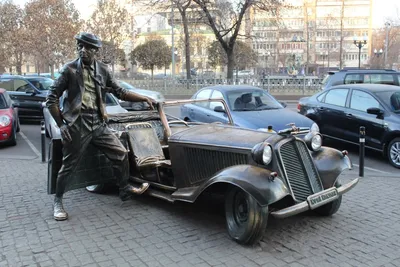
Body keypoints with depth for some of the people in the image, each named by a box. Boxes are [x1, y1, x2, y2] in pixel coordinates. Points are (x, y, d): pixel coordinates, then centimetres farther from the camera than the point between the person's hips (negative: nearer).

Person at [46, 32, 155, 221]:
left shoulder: (103, 70, 7)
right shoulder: (69, 69, -4)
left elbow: (120, 92, 11)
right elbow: (51, 99, -2)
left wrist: (145, 98, 3)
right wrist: (61, 125, -7)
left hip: (98, 124, 4)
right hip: (77, 125, -4)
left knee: (121, 153, 4)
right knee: (69, 165, 4)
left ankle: (124, 189, 24)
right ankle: (58, 201, 24)